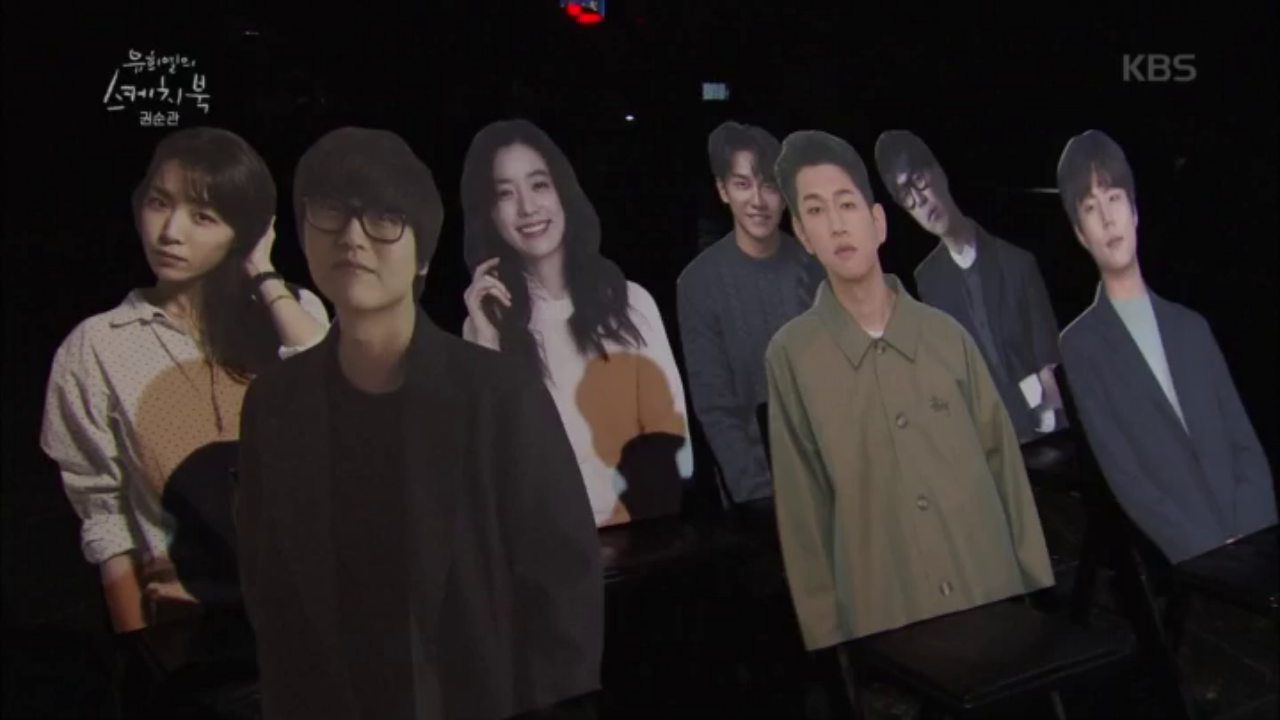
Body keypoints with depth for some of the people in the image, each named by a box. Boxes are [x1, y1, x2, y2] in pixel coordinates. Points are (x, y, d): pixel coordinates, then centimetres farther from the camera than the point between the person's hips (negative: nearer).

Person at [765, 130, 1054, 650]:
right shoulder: (789, 357, -6)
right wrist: (826, 636, -2)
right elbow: (804, 515, -3)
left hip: (1000, 601, 3)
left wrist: (1042, 592, 6)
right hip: (883, 623, -2)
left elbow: (1006, 471, 6)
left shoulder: (947, 336, 1)